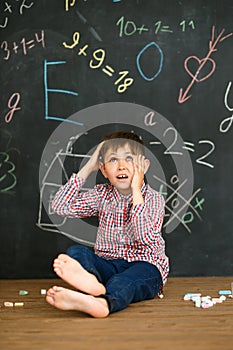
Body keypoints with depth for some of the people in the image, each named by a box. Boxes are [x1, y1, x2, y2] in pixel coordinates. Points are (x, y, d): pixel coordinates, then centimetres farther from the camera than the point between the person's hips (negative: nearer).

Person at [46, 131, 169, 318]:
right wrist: (88, 168, -2)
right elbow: (60, 206, -2)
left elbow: (145, 237, -21)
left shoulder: (154, 199, -3)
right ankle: (90, 280, -57)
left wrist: (136, 191, -20)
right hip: (107, 264, 4)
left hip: (144, 264, -4)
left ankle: (103, 302, -70)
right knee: (76, 251, -21)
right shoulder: (103, 195, 9)